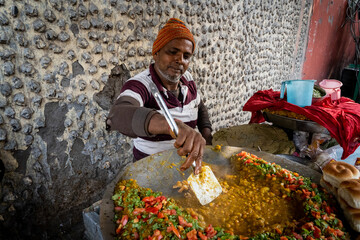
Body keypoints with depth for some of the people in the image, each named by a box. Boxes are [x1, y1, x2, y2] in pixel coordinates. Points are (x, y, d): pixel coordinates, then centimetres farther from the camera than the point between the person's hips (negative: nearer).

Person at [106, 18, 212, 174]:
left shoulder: (187, 79, -1)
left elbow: (200, 108, 17)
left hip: (185, 161, 4)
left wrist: (206, 135, -5)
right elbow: (117, 116, -43)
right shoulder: (140, 85, -21)